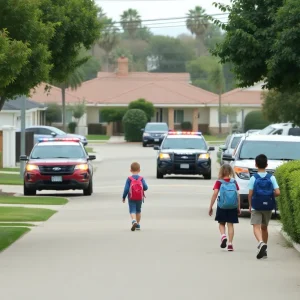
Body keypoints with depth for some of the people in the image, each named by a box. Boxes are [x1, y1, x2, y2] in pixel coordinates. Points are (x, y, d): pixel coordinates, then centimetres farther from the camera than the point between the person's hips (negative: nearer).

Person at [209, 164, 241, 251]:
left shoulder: (219, 182, -4)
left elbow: (215, 194, -12)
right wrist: (238, 207, 7)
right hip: (233, 207, 1)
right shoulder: (234, 182, 1)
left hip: (222, 207, -1)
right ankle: (230, 244, -1)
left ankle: (223, 236, -14)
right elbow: (238, 195, 0)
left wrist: (210, 207, -8)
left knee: (221, 223, 14)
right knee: (230, 224, 6)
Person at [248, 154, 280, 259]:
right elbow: (277, 192, -9)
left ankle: (261, 243, -38)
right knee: (264, 227, 18)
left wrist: (250, 205, 7)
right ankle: (264, 250, 24)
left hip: (256, 207, -3)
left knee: (256, 227, -10)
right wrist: (271, 195, 12)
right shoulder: (271, 178, -1)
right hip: (268, 207, 3)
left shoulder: (253, 178, -6)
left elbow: (250, 194, -7)